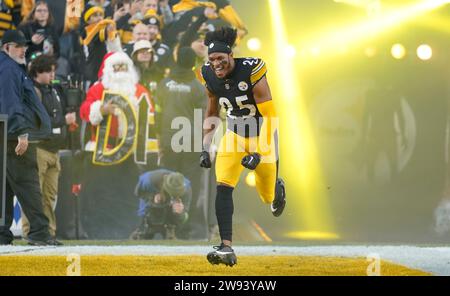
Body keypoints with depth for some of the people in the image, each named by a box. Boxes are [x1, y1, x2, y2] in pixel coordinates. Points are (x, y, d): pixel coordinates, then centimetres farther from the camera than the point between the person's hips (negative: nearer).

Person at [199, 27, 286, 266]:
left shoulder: (251, 71, -27)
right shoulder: (210, 77, -10)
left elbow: (269, 117, -26)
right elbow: (211, 114, 8)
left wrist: (258, 153, -33)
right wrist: (205, 149, 3)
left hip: (262, 138, -3)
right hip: (234, 136, 3)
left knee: (268, 196, 11)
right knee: (223, 188, -18)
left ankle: (278, 189, 51)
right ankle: (226, 248, -21)